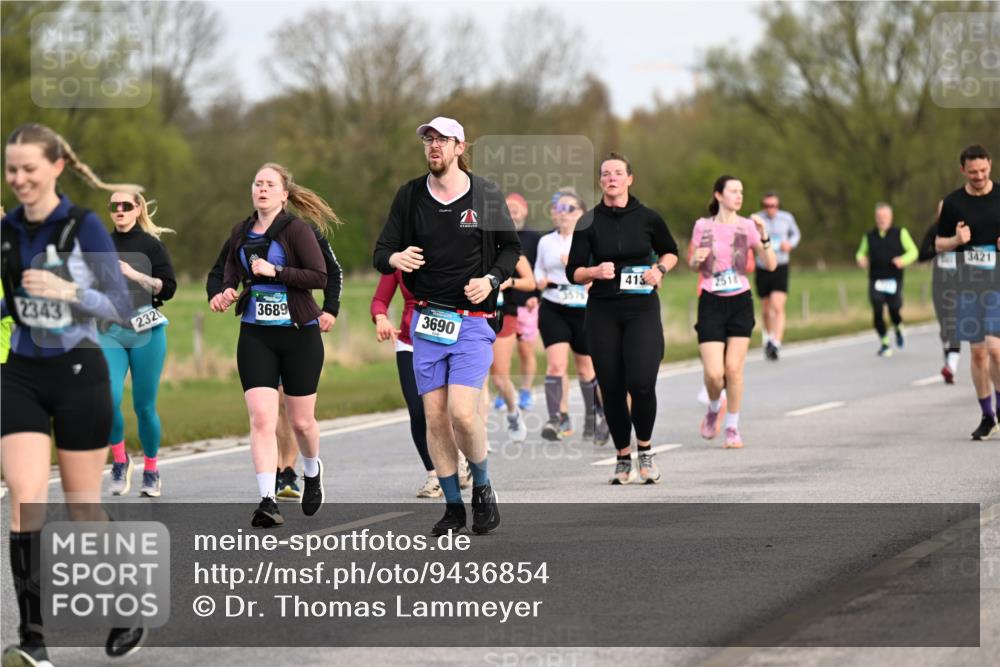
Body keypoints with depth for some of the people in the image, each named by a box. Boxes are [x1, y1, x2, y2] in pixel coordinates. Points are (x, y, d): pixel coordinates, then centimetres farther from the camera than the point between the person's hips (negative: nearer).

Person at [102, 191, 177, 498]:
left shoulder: (151, 245, 2)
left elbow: (168, 288, -4)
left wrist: (135, 275, -13)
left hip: (146, 331, -2)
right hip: (109, 332, 2)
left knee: (144, 405, 1)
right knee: (108, 401, -15)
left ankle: (151, 471, 18)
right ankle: (120, 460, 7)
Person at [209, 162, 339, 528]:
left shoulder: (295, 229, -9)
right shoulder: (241, 232, 8)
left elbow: (320, 276, -16)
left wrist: (275, 271, -21)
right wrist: (227, 291, 8)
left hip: (299, 334, -3)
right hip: (255, 336, 3)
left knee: (301, 421, 9)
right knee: (261, 418, -12)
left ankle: (311, 470, 42)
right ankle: (267, 501, -16)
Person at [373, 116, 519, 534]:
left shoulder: (486, 195, 0)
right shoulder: (410, 196, 4)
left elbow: (511, 247, 11)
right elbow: (381, 253, 4)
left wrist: (492, 280, -8)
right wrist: (396, 258, -19)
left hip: (473, 320, -3)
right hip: (427, 319, 3)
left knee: (462, 413, -15)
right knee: (435, 417, 0)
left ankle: (482, 487, 10)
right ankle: (453, 506, 12)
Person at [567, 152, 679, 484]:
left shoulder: (647, 218, 2)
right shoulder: (588, 223, 2)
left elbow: (670, 251, 18)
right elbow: (573, 272, 4)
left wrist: (660, 269, -2)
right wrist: (595, 271, -15)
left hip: (642, 310, -1)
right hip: (602, 312, 1)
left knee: (641, 382, -16)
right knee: (611, 388, 0)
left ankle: (645, 450, 8)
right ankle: (623, 458, 17)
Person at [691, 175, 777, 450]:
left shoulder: (747, 226, 0)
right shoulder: (703, 226, 3)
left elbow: (770, 264, -7)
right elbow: (694, 267, 13)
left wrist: (763, 235, -20)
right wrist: (697, 260, -9)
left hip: (740, 302, 0)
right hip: (711, 303, 0)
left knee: (734, 368, -5)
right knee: (714, 373, -9)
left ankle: (732, 428, 10)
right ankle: (714, 409, 23)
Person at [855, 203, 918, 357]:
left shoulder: (900, 233, 6)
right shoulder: (869, 236, 13)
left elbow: (913, 251, 6)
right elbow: (862, 252, 23)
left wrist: (903, 260, -14)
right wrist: (861, 259, -2)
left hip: (894, 281, -2)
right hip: (875, 281, 2)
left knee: (894, 309, -10)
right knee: (877, 311, -10)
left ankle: (898, 329, 26)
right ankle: (884, 343, 3)